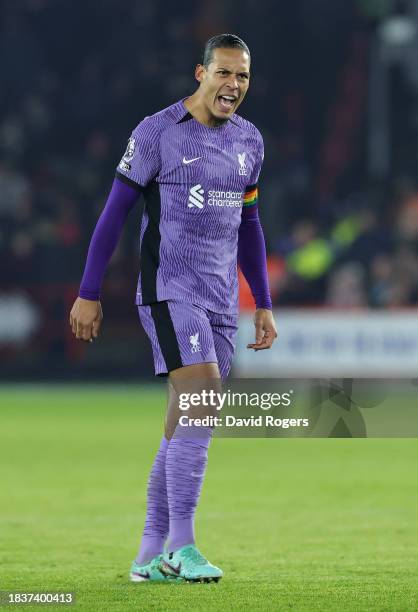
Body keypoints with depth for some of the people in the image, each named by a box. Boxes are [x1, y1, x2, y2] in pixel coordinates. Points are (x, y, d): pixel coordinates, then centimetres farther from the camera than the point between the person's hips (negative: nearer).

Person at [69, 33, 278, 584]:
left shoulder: (249, 141, 12)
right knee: (201, 401, -20)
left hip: (221, 299, 7)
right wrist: (89, 294, -6)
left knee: (186, 421, 6)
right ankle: (182, 548, -19)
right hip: (169, 291, -7)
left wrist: (264, 305, 19)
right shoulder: (158, 132, -7)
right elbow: (115, 209, -5)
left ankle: (151, 555, 11)